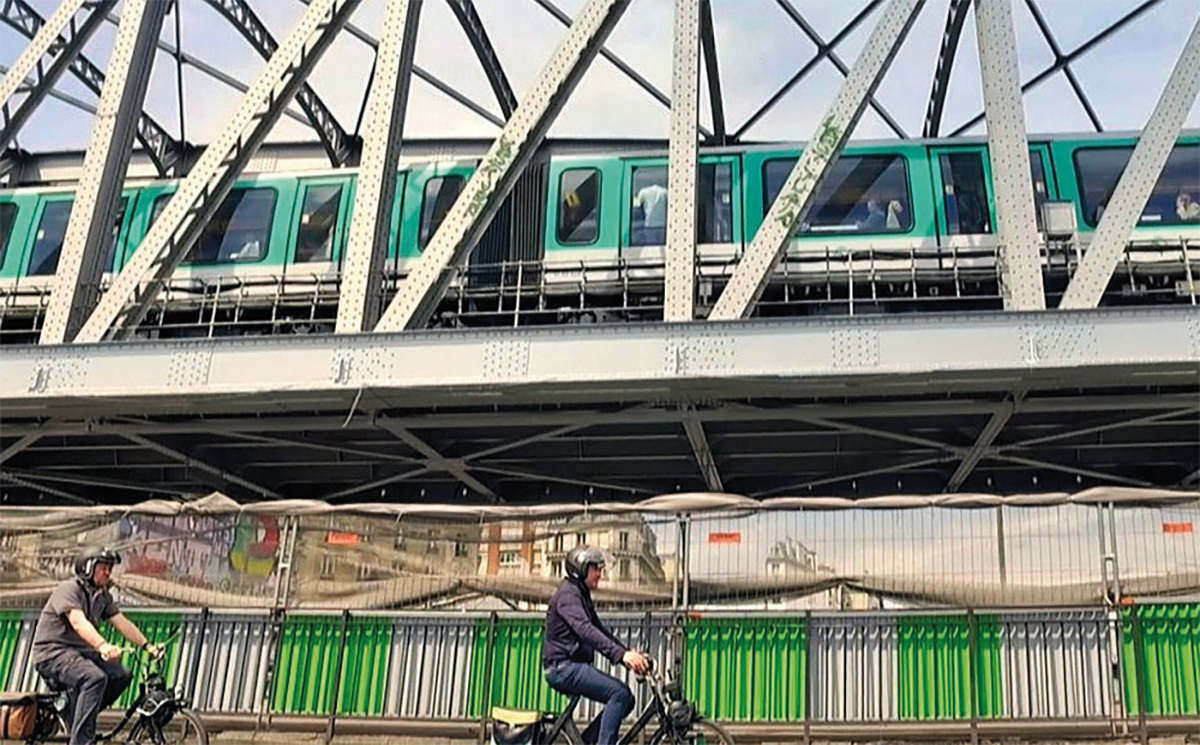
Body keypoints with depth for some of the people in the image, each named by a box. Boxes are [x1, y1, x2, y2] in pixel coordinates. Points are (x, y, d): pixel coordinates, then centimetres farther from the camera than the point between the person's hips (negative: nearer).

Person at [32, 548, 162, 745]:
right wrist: (103, 646, -47)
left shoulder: (103, 596, 11)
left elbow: (122, 623, 8)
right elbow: (79, 623, -31)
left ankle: (73, 711, 7)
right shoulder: (69, 590, -16)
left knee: (122, 675, -10)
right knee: (95, 677, -32)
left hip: (81, 652, 8)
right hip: (53, 652, -8)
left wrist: (147, 646, -2)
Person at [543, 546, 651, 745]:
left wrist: (631, 655, 7)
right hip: (563, 667, -10)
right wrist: (622, 654, -39)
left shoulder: (582, 595, 20)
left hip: (575, 666, 10)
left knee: (626, 699, 2)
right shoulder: (568, 594, -13)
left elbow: (600, 631, 20)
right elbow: (586, 631, -29)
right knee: (619, 693, -22)